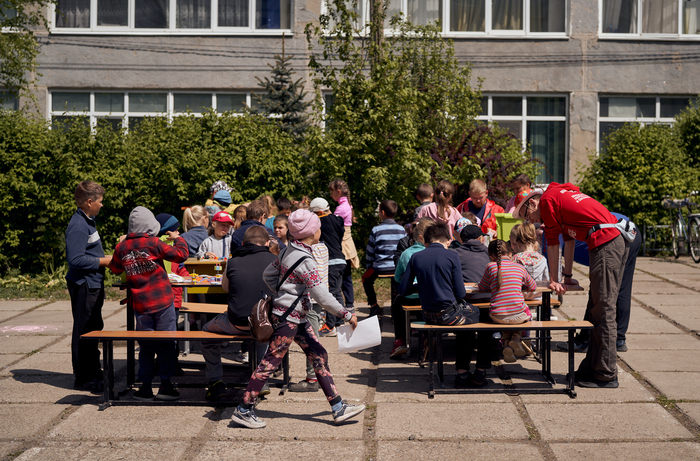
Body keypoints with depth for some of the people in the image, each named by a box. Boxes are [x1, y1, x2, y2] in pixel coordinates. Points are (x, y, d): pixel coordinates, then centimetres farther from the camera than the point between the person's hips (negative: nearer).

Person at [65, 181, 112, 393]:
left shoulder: (88, 222, 14)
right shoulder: (78, 226, -19)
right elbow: (75, 259, -25)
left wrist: (106, 258, 11)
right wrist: (104, 261, -19)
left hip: (93, 284, 11)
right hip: (83, 285, -11)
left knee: (94, 330, 18)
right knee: (84, 332, -3)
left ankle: (93, 374, 28)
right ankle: (84, 378, 5)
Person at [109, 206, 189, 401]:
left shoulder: (121, 247, 1)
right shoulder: (154, 244, -10)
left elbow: (115, 268, 17)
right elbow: (181, 254, -6)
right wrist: (178, 238, 12)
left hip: (140, 305, 3)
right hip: (163, 303, -3)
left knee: (145, 347, 11)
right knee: (166, 344, 5)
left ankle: (146, 387, 14)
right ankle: (165, 386, 8)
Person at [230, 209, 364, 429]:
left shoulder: (289, 251, 7)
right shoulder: (304, 260, -21)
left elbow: (268, 274, 16)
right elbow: (322, 297, -21)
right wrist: (347, 315, -14)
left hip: (297, 317, 10)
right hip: (288, 317, -10)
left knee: (319, 356, 9)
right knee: (271, 362, -2)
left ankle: (338, 407, 13)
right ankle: (243, 410, 8)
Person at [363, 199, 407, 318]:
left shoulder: (376, 230, -7)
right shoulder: (401, 229, 3)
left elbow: (370, 253, 0)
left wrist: (369, 267, 15)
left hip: (381, 267, -3)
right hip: (399, 268, 3)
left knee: (366, 278, 22)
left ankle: (374, 305, 14)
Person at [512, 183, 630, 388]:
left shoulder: (547, 200, 1)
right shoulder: (562, 193, 27)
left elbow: (552, 243, 5)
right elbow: (568, 239, 31)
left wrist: (554, 280, 13)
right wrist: (567, 276, 33)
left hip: (605, 243, -10)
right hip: (619, 240, 10)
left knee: (603, 312, -7)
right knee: (597, 310, 12)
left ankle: (607, 376, -4)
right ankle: (592, 368, 17)